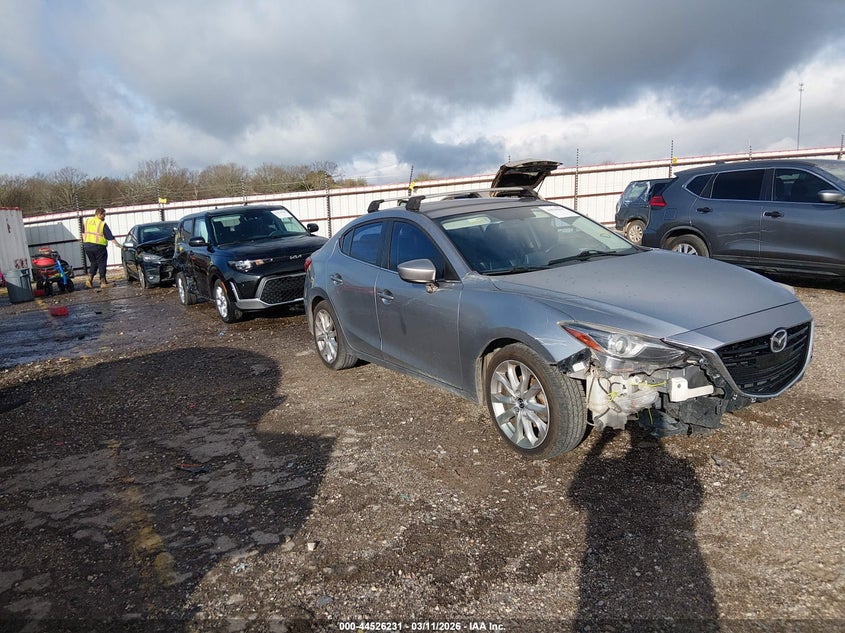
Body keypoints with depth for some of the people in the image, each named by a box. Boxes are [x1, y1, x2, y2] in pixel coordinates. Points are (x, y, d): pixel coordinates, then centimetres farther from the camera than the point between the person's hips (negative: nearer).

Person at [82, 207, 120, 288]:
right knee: (101, 264, 2)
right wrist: (117, 244, -5)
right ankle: (103, 282, 2)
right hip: (99, 246, -6)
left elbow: (83, 233, 18)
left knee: (94, 263, 18)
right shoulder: (102, 224, -8)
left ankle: (89, 279, 3)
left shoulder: (87, 221, 10)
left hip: (87, 246, 6)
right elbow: (110, 236, -9)